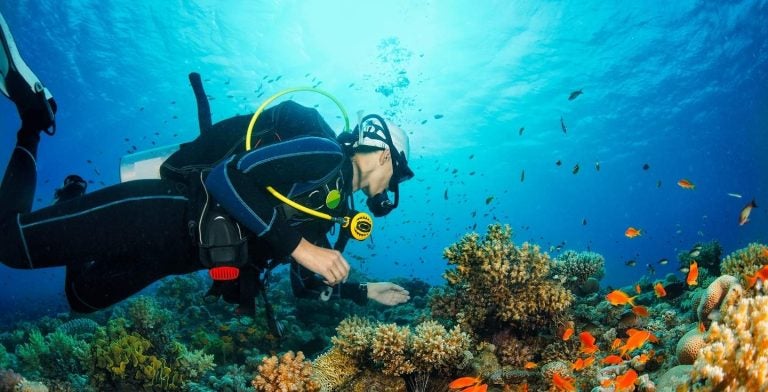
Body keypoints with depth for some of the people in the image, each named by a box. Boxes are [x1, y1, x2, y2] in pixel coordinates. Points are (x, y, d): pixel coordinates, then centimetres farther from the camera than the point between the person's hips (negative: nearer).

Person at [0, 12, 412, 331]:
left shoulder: (329, 210, 16)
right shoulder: (323, 153, -12)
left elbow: (307, 284, 22)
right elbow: (228, 177, -25)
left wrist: (366, 292, 18)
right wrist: (299, 246, -24)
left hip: (177, 246, 9)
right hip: (165, 210, -9)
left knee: (83, 297, 19)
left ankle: (72, 199, 30)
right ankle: (35, 116, 8)